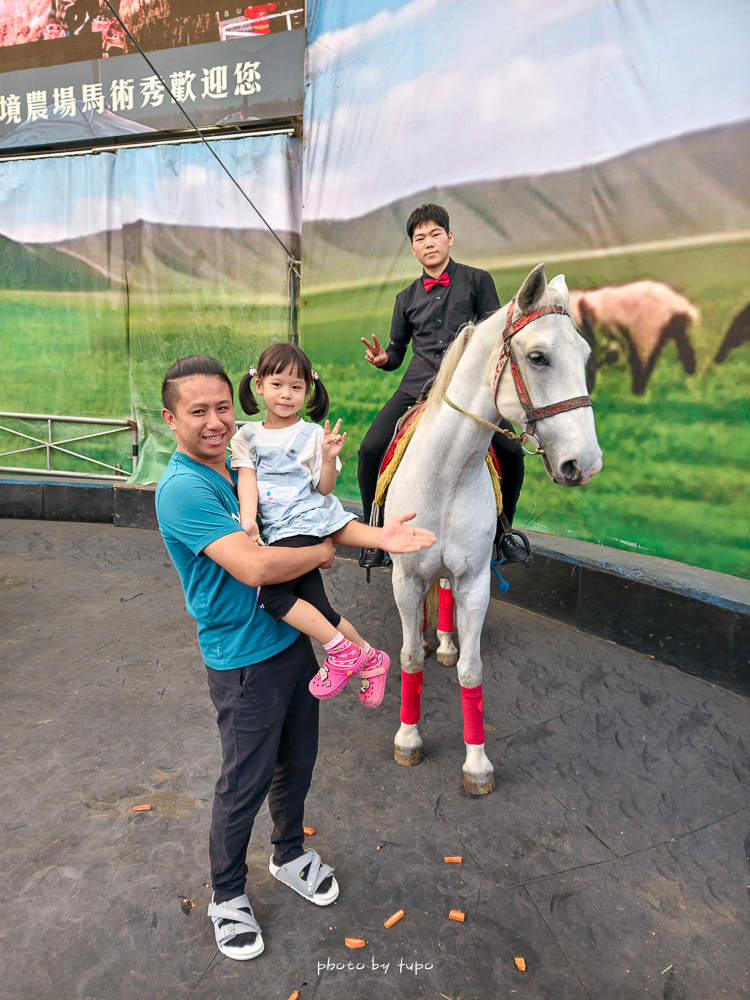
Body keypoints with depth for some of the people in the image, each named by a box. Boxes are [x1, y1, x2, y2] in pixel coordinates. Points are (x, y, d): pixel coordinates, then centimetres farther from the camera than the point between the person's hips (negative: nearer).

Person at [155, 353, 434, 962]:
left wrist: (373, 535, -5)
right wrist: (323, 553, -16)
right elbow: (252, 566, -34)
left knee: (298, 761, 22)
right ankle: (228, 895, 36)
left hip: (292, 639, 8)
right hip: (245, 663, -7)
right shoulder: (183, 489, -22)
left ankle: (290, 855, 48)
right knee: (246, 784, 10)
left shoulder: (238, 467, 4)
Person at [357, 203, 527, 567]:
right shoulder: (406, 298, 17)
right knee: (370, 450, -16)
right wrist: (383, 358, -3)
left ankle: (503, 530, 8)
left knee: (511, 451, -19)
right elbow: (398, 351, 21)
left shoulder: (477, 280, 9)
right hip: (418, 386, 2)